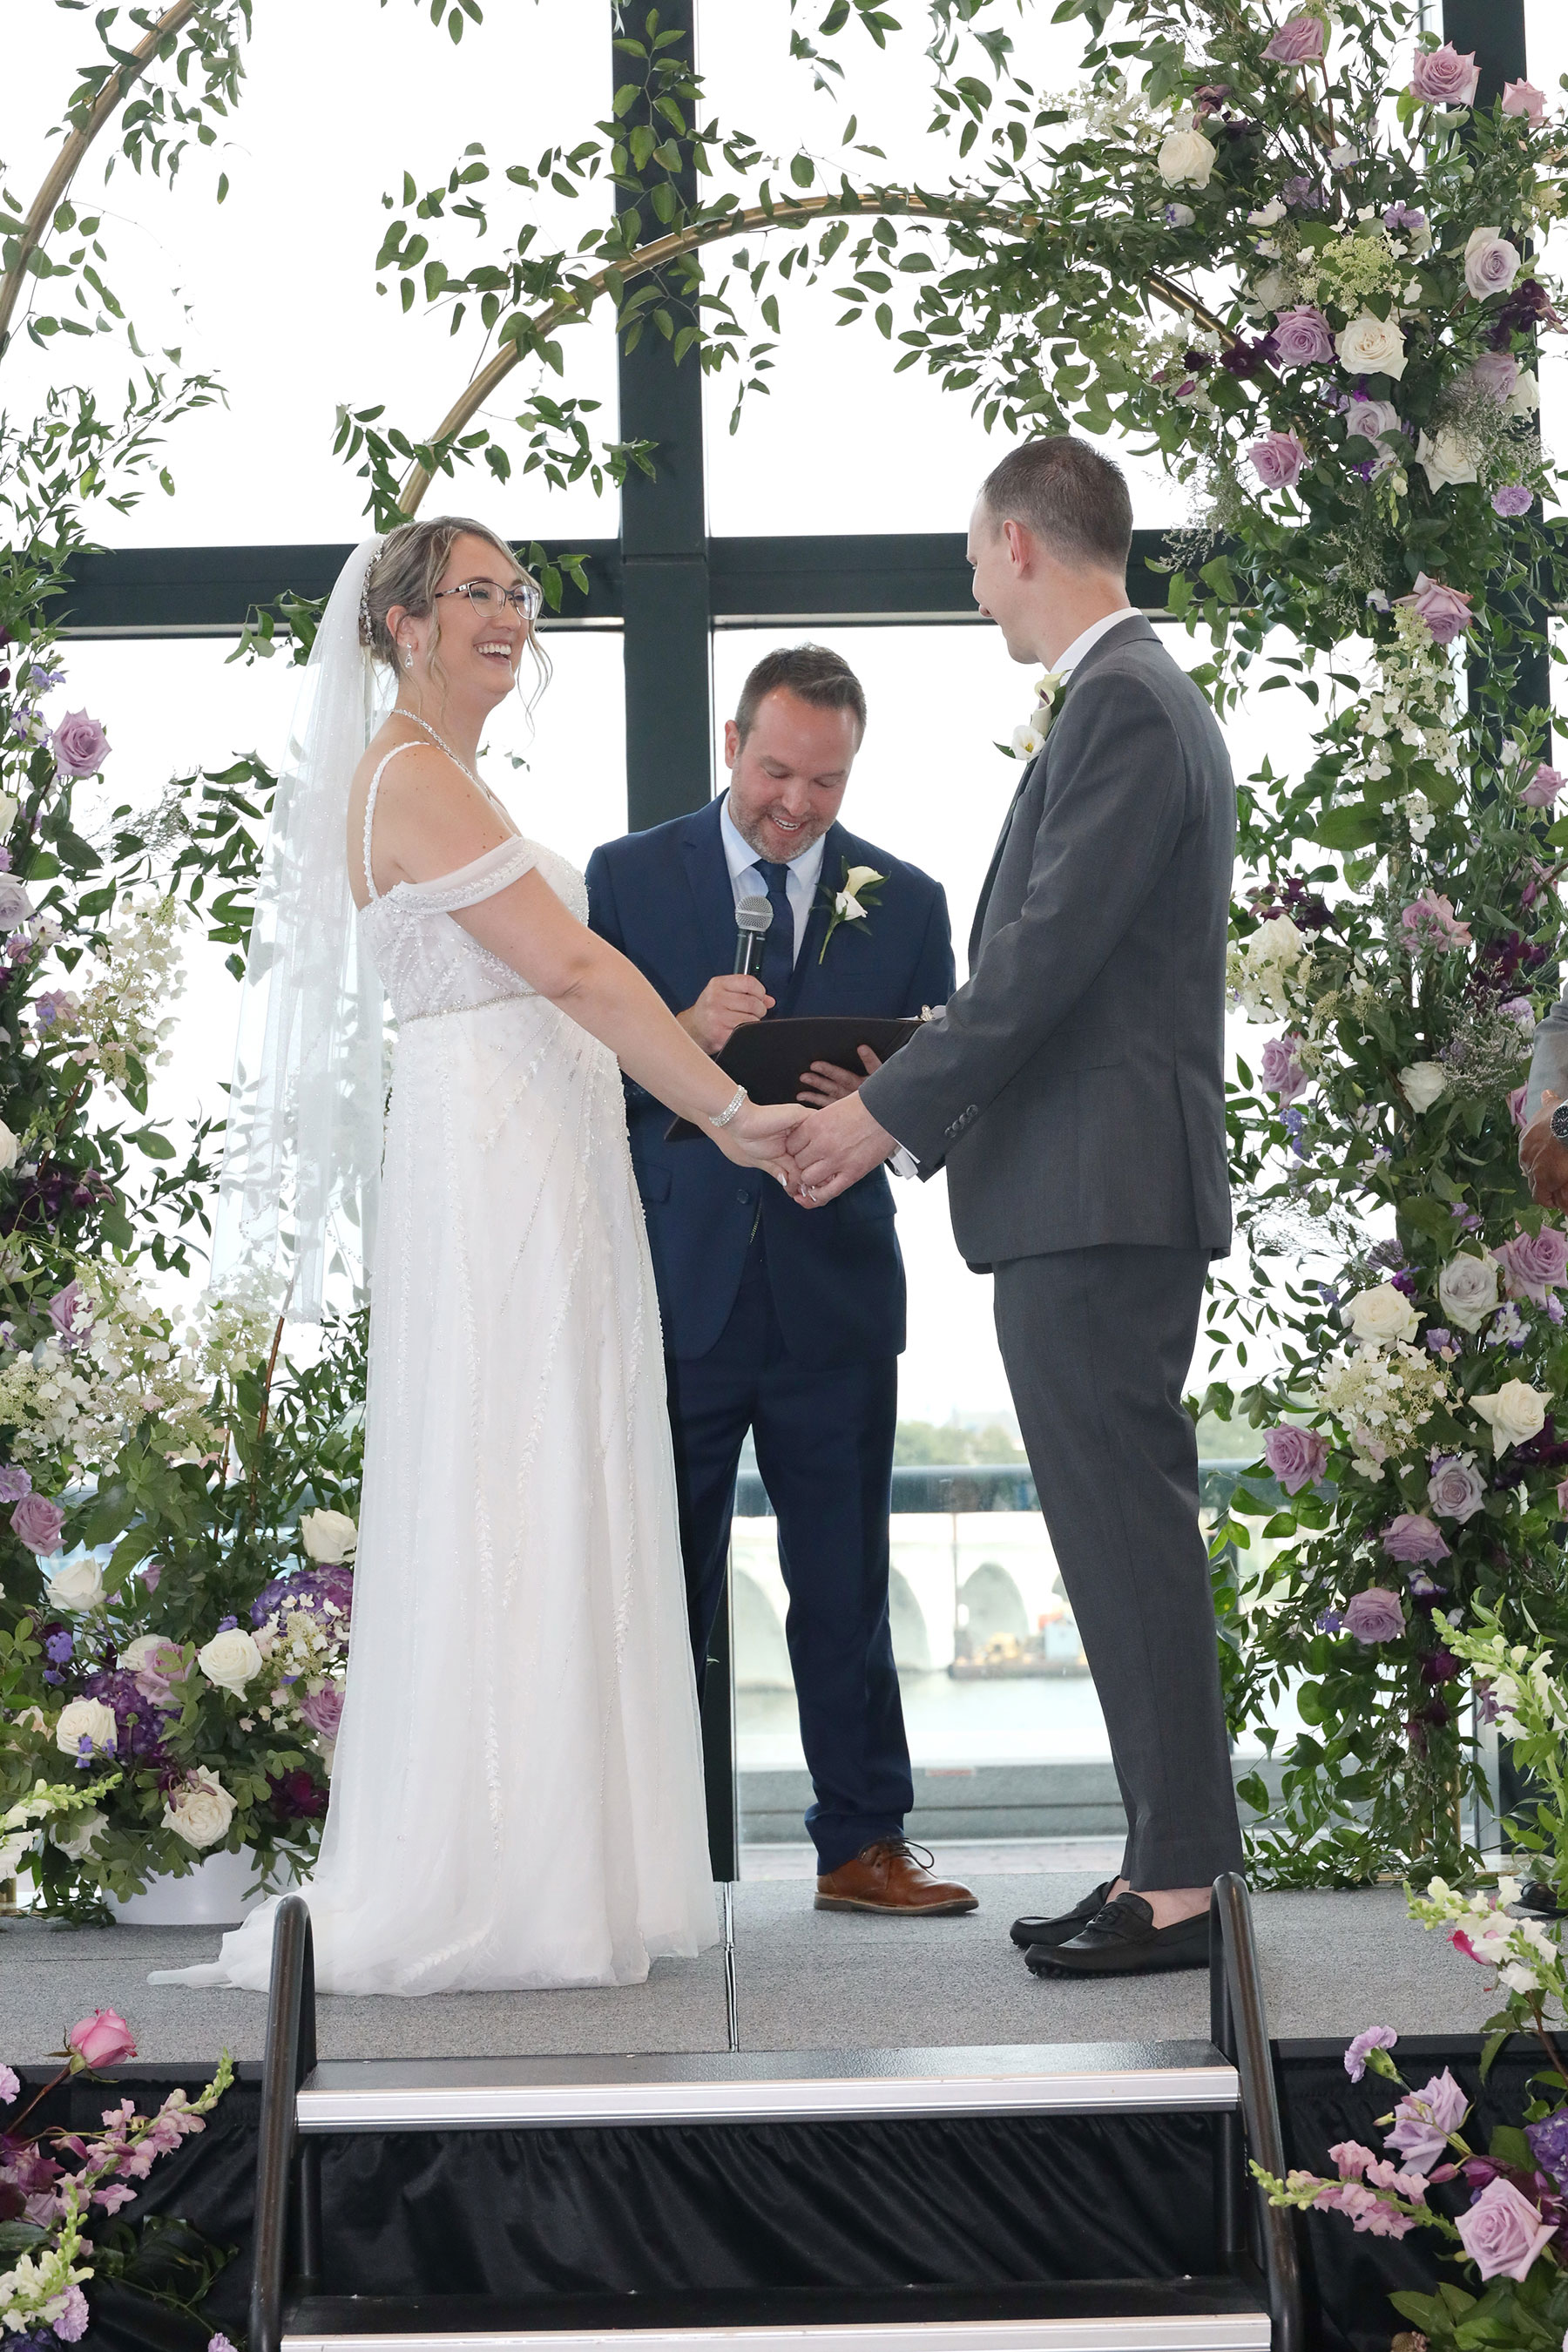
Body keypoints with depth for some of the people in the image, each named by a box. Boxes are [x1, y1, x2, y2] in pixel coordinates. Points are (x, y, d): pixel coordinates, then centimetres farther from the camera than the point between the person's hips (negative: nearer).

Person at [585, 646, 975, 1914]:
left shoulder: (905, 901, 9)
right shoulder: (629, 877, 5)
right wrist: (685, 1036, -19)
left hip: (835, 1293, 1)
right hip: (676, 1284, -1)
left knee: (845, 1587, 6)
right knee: (661, 1583, 3)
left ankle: (864, 1845, 16)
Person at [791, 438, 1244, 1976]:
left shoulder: (1124, 704, -12)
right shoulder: (1137, 696, 20)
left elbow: (1050, 954, -19)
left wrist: (890, 1112, -13)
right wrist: (918, 1107, 17)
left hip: (1099, 1196, -11)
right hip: (1089, 1192, 11)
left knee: (1126, 1529, -7)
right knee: (1124, 1530, 12)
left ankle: (1180, 1881, -1)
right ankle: (1173, 1859, 19)